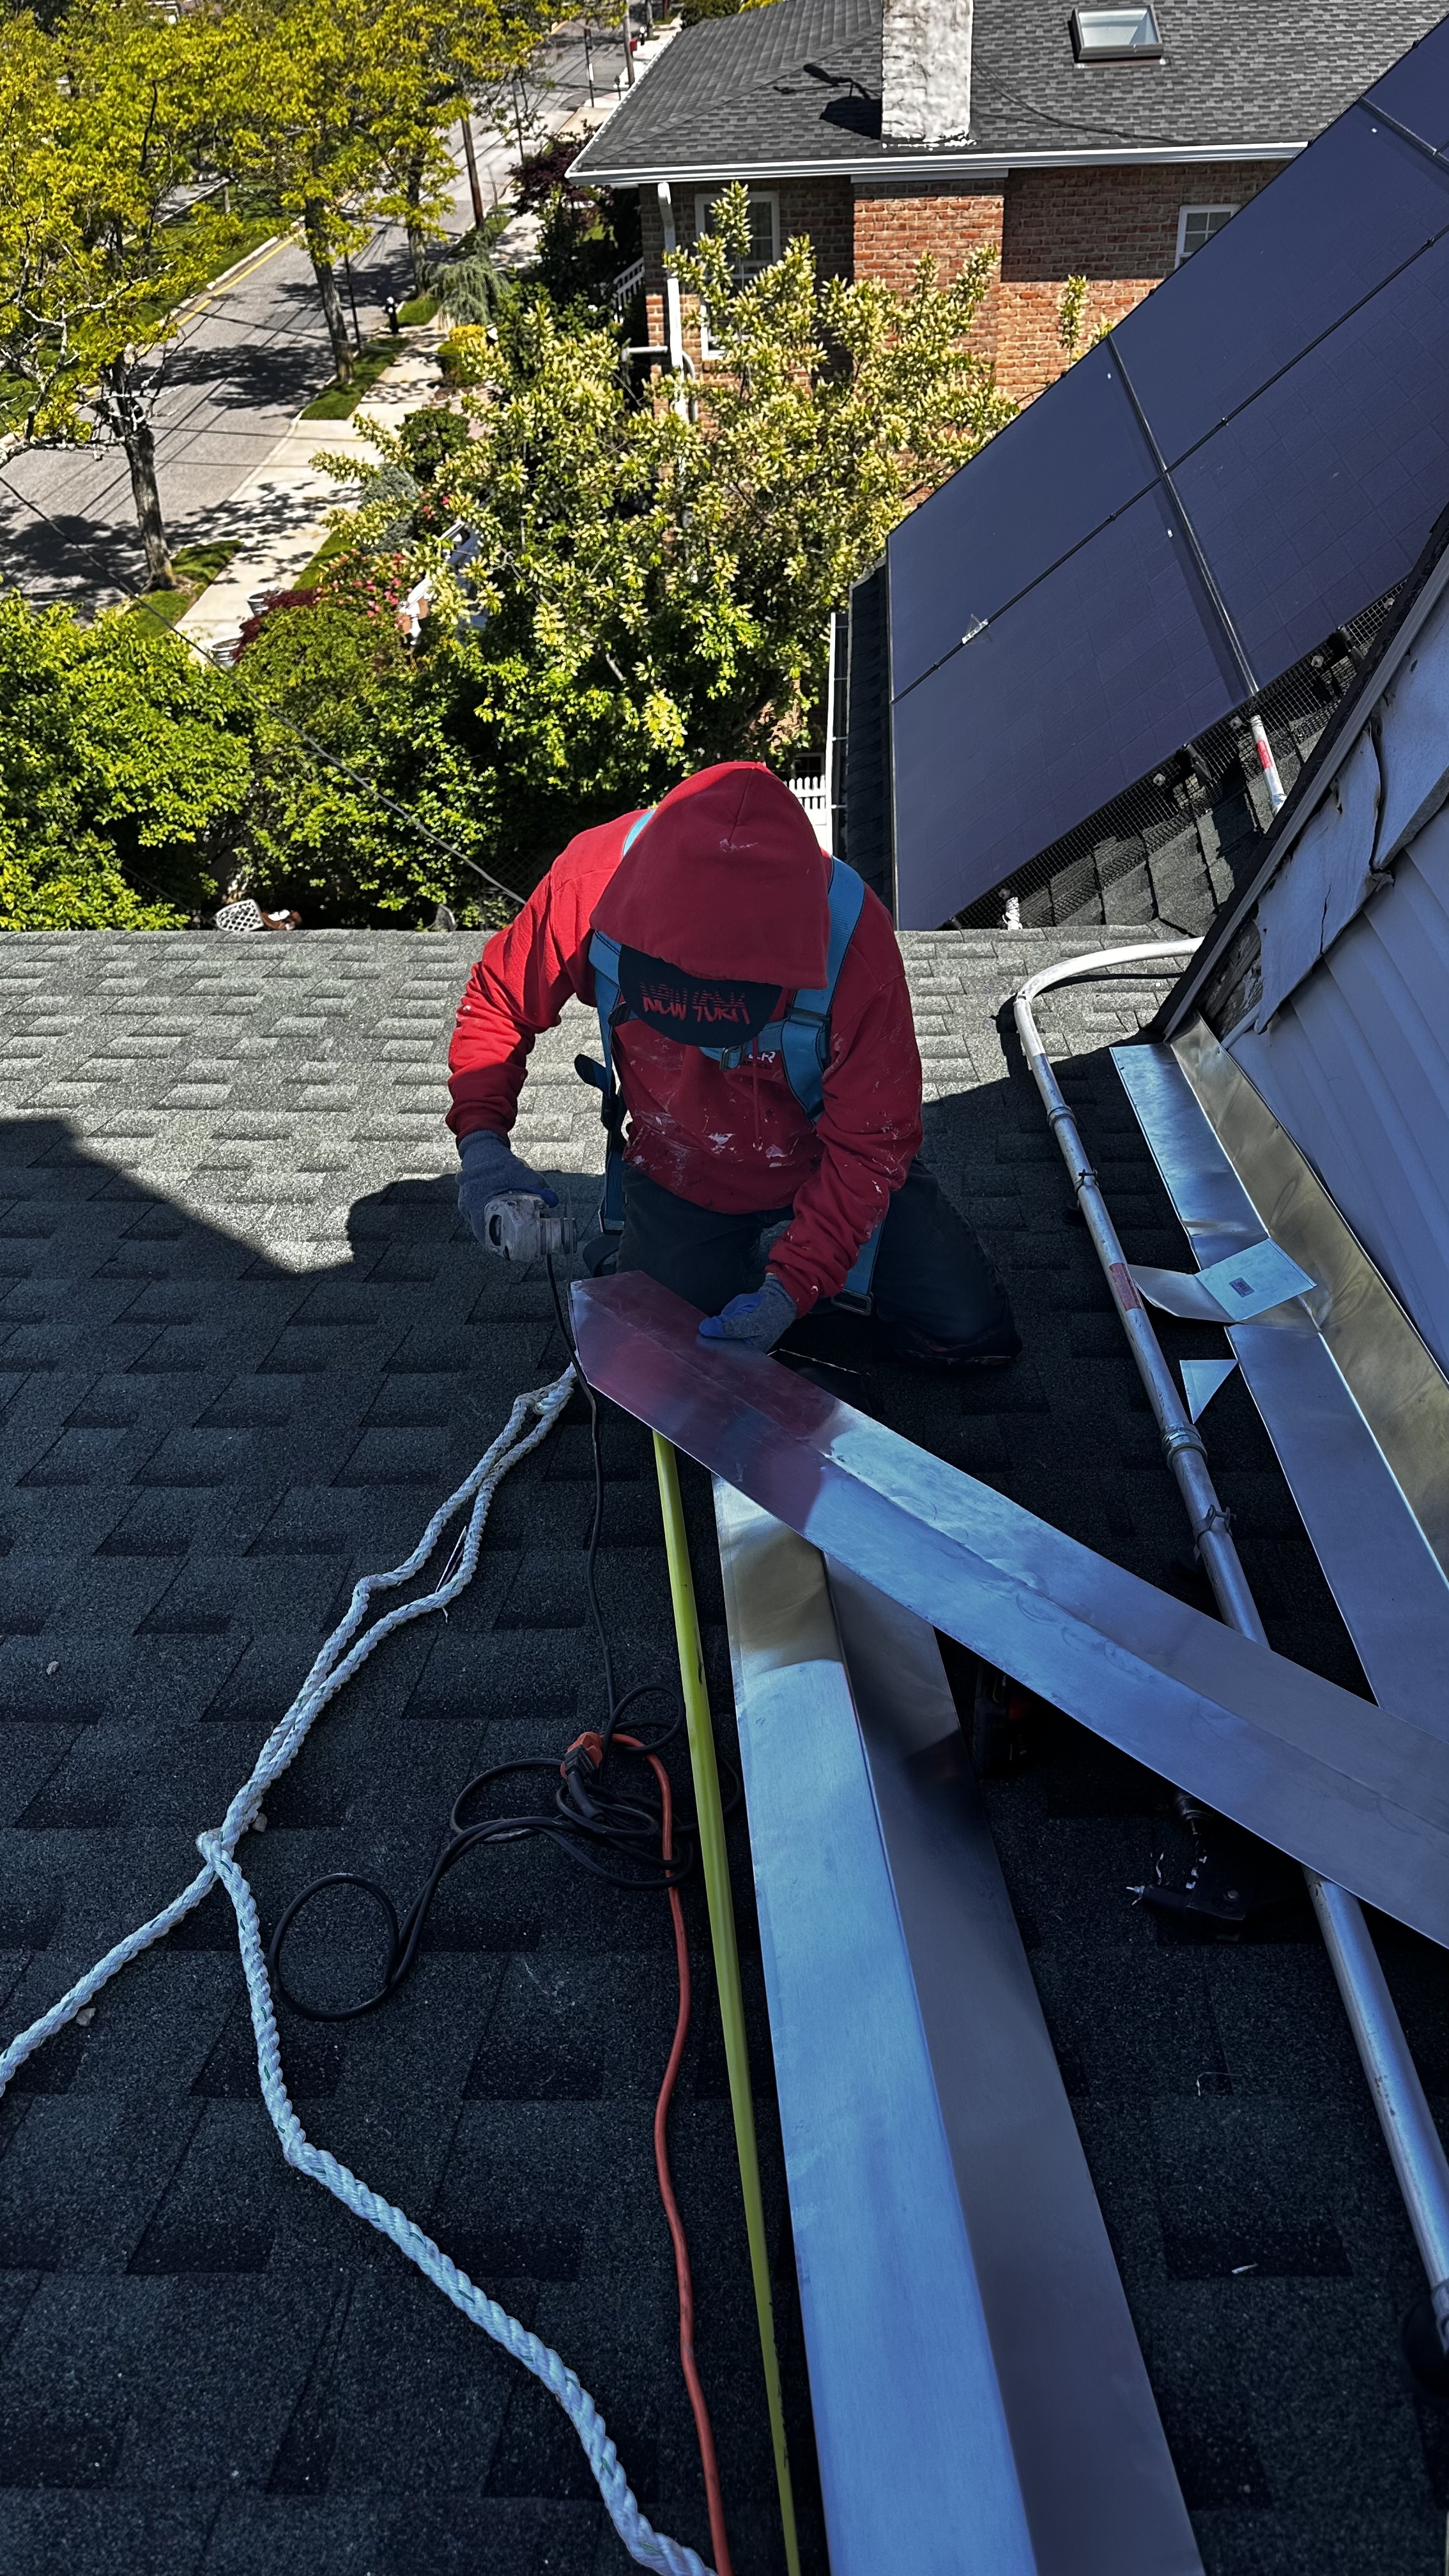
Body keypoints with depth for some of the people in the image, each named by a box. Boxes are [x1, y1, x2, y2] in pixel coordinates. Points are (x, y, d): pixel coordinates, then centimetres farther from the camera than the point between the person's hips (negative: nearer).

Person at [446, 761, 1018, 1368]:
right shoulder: (595, 881, -28)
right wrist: (481, 1141, -26)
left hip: (825, 1168, 0)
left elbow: (870, 1144, -23)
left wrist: (791, 1289, -32)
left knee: (968, 1331, -7)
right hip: (677, 1180, 1)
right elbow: (496, 1003, -9)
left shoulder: (854, 941, -33)